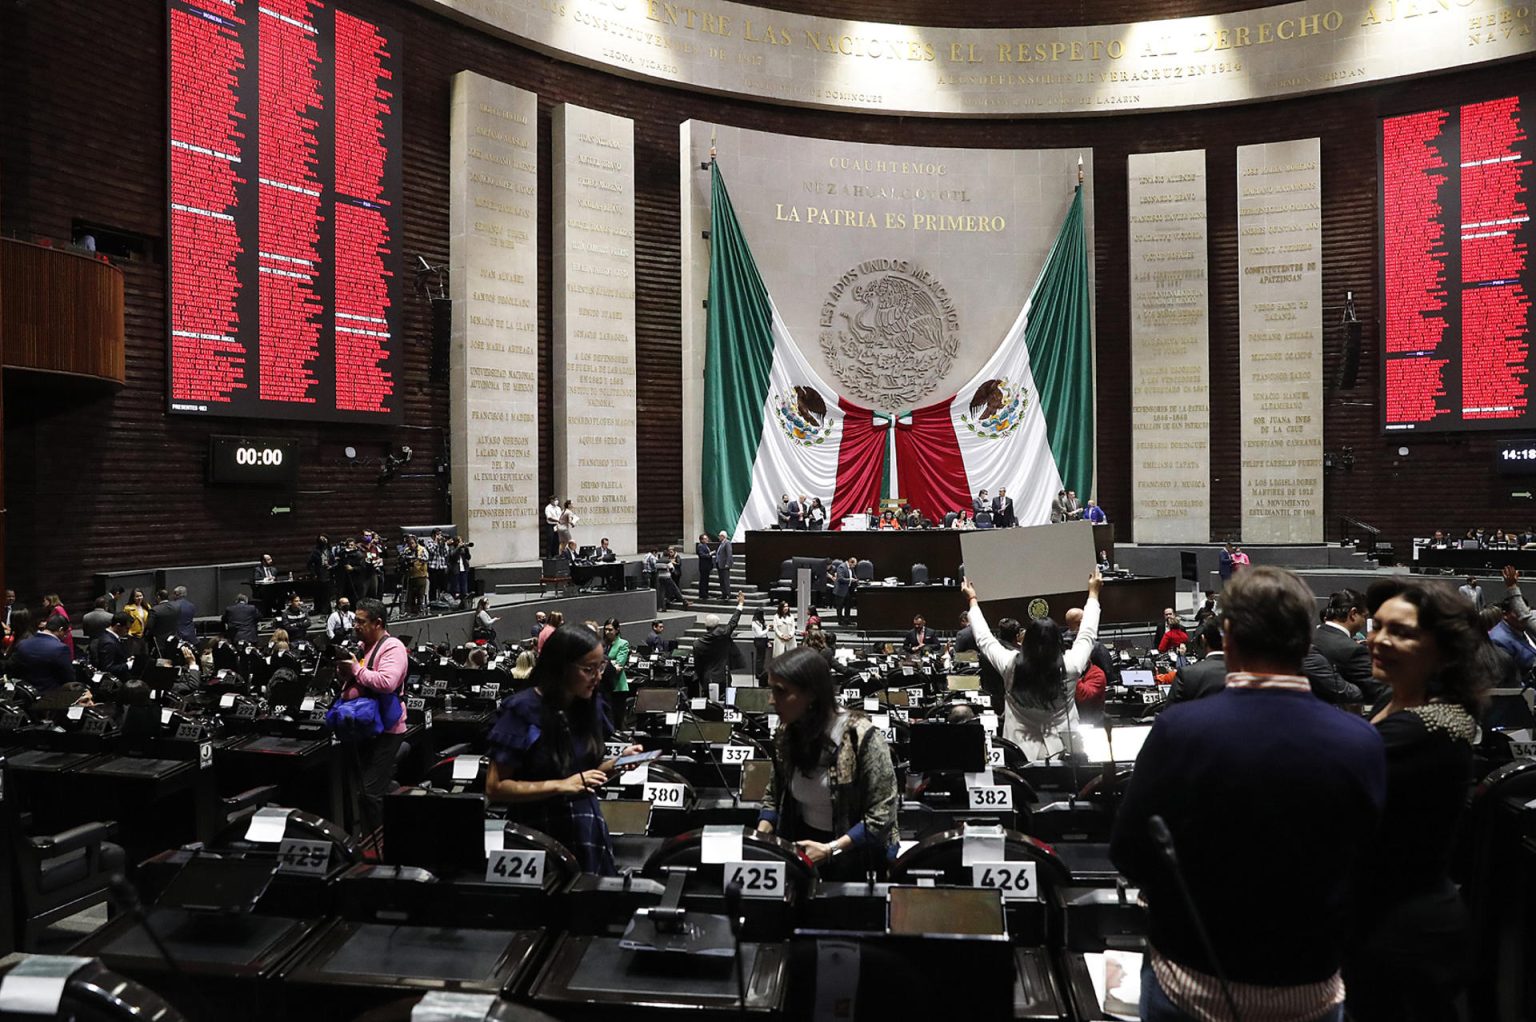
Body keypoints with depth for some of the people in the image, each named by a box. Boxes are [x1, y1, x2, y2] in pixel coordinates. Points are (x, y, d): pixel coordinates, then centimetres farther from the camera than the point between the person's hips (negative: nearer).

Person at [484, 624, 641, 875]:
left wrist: (617, 763, -6)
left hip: (588, 831, 5)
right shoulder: (523, 710, -14)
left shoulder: (590, 706, 4)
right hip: (539, 837, -5)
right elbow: (495, 788, -14)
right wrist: (561, 785, -20)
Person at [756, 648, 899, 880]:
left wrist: (830, 850, -21)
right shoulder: (786, 734, -3)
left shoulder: (861, 737, -20)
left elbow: (881, 814, -17)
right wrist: (761, 836, -5)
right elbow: (774, 794, 11)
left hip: (854, 854, -4)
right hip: (802, 845, 4)